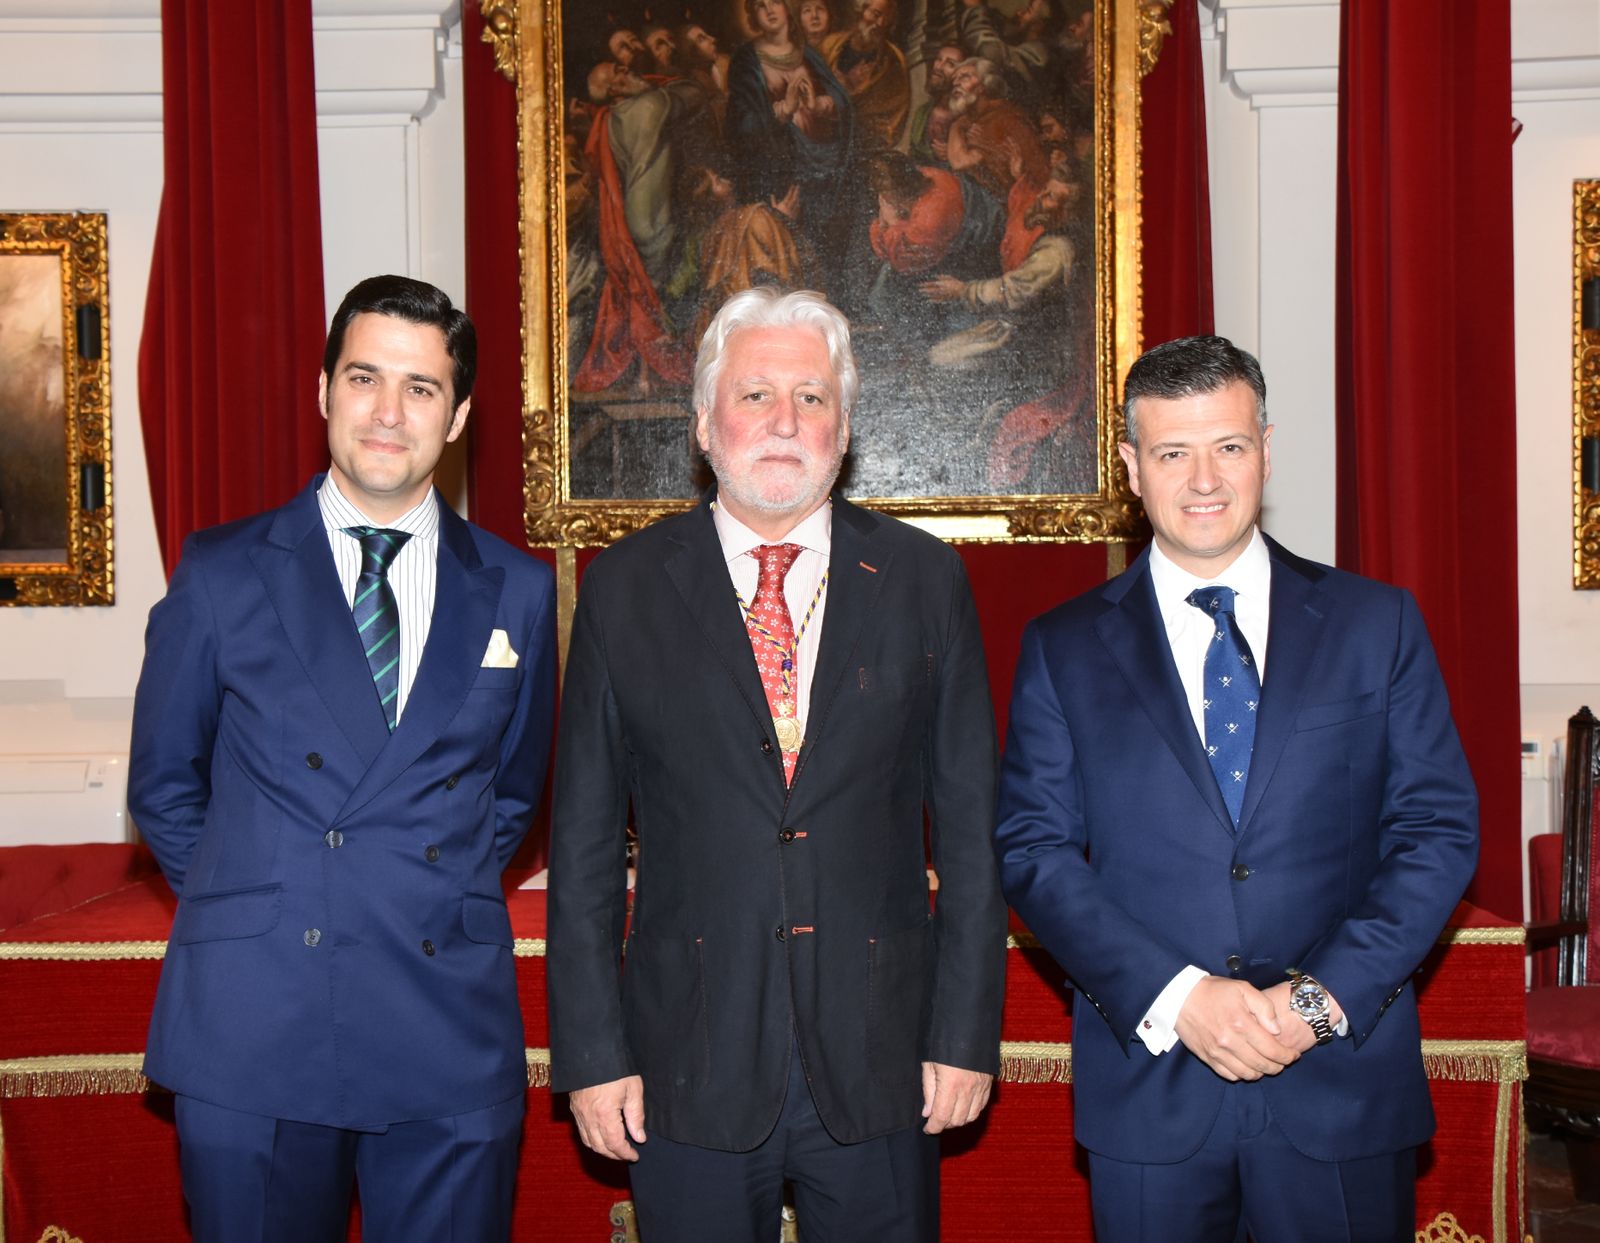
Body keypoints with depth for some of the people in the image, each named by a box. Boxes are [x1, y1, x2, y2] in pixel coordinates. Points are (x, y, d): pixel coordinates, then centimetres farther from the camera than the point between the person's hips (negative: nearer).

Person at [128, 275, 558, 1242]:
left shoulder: (517, 591, 6)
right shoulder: (222, 572, 2)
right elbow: (163, 789, 10)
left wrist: (445, 905, 7)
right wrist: (245, 908, 4)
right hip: (253, 1038, -1)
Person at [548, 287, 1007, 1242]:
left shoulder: (924, 579, 3)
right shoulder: (626, 588, 1)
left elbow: (972, 827, 2)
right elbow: (585, 840, 2)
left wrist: (967, 1033, -1)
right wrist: (593, 1052, -2)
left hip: (881, 1062, 1)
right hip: (691, 1067, 0)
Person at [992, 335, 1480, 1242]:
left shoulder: (1378, 624, 4)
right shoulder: (1063, 648, 3)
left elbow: (1440, 827, 1)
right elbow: (1034, 850, -2)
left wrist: (1326, 995, -11)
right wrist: (1175, 996, -14)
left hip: (1345, 1082, 0)